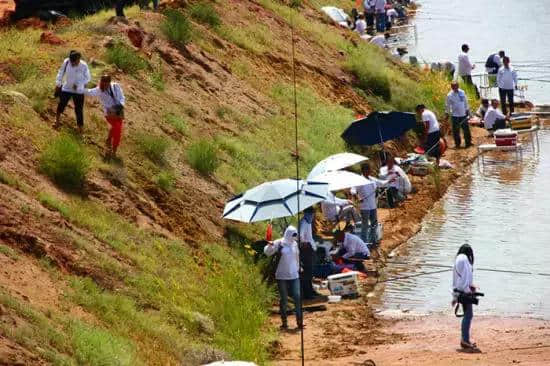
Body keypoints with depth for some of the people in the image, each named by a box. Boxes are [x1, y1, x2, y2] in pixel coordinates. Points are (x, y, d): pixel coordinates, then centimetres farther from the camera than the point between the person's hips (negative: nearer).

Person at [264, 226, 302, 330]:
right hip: (282, 276, -3)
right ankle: (284, 322, 9)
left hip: (294, 276, 3)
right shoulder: (278, 243, -5)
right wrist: (269, 246, -27)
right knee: (283, 299, 3)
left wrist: (298, 268, 24)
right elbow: (267, 252, -7)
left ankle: (299, 321, 0)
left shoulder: (295, 244, 9)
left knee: (298, 297, -5)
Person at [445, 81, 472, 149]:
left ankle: (468, 142, 18)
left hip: (463, 114, 3)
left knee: (466, 129, 7)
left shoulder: (462, 92, 1)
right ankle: (457, 144, 13)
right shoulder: (450, 95, -8)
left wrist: (467, 110, 14)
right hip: (455, 115, -3)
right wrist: (447, 114, 0)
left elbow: (465, 102, 12)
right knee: (456, 131, 2)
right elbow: (447, 106, -1)